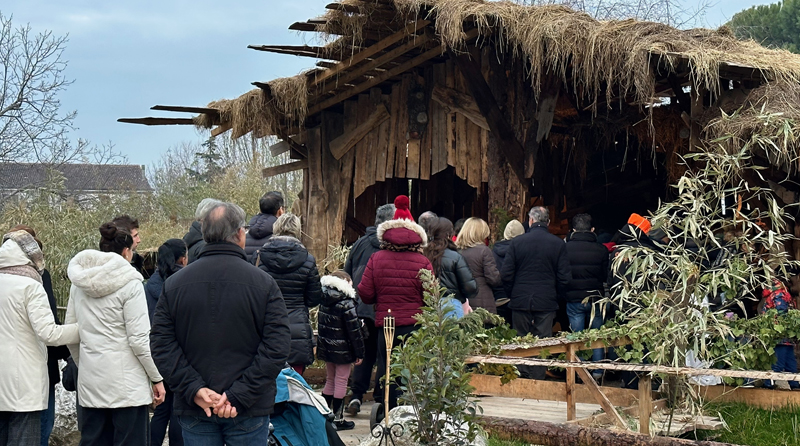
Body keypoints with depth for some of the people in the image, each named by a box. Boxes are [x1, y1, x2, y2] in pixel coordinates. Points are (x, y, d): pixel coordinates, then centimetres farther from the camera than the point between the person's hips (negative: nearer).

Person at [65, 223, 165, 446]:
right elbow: (139, 339, -13)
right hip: (126, 383, -6)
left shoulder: (79, 283, 8)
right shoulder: (130, 284, -10)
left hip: (90, 383, 6)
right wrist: (157, 378, -4)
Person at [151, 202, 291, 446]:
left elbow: (161, 344, -4)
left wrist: (194, 390, -9)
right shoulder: (263, 283, -6)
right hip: (249, 413, -2)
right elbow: (276, 349, -13)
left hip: (193, 412, 2)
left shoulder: (174, 283, 2)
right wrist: (239, 396, -14)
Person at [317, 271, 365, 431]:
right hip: (342, 350, -7)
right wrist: (359, 353, -11)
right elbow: (354, 330, -16)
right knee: (341, 381, 2)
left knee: (330, 380, 19)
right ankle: (337, 419, 5)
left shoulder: (324, 301, 3)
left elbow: (322, 326, 11)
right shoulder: (346, 303, -18)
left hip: (326, 347, 7)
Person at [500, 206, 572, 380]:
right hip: (547, 302, 0)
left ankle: (522, 378, 11)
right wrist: (553, 294, 12)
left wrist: (512, 294, 11)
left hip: (520, 301, 0)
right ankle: (537, 379, 2)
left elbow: (506, 274, -4)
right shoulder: (559, 244, -3)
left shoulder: (517, 242, -3)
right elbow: (564, 278, -4)